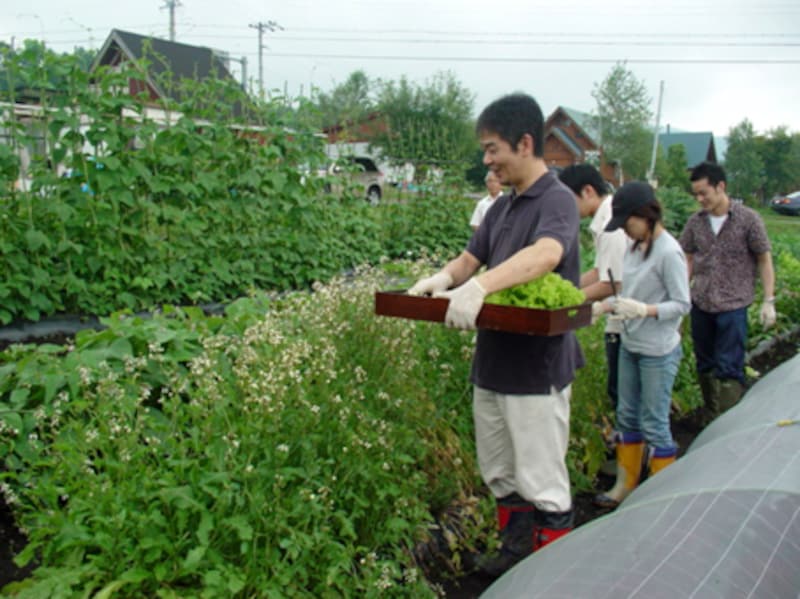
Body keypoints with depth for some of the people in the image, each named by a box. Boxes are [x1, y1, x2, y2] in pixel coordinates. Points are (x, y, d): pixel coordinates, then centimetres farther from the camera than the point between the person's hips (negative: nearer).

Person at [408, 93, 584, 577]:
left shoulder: (557, 200, -14)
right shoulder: (501, 208, 13)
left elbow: (546, 254, -34)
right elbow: (471, 258, 13)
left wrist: (479, 286, -47)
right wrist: (443, 277, -11)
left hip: (537, 369, -8)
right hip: (493, 363, 8)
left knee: (542, 483, 3)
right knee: (499, 474, 20)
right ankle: (516, 551, 37)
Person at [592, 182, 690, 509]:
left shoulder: (668, 252, -19)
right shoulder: (636, 246, 5)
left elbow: (682, 304, -17)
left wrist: (645, 310, -30)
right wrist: (605, 306, 2)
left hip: (658, 352, -8)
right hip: (630, 345, 8)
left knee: (654, 424, 2)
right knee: (627, 417, 17)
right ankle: (625, 486, 33)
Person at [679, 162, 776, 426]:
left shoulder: (748, 219, -7)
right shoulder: (695, 222, 3)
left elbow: (764, 260, -2)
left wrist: (768, 301, -6)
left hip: (733, 306, -4)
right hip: (700, 305, 4)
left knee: (729, 369, -6)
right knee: (704, 365, 15)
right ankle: (710, 411, 32)